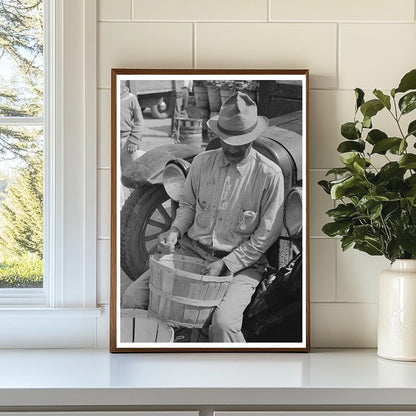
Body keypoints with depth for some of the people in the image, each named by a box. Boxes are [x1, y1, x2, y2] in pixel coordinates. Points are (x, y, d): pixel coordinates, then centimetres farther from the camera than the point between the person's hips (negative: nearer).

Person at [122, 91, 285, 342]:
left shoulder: (270, 175, -9)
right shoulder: (202, 163, 3)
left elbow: (267, 234, -7)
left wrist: (225, 264, -13)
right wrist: (176, 230, -4)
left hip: (241, 262, -4)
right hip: (191, 250, 4)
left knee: (223, 322, -32)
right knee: (133, 298, -10)